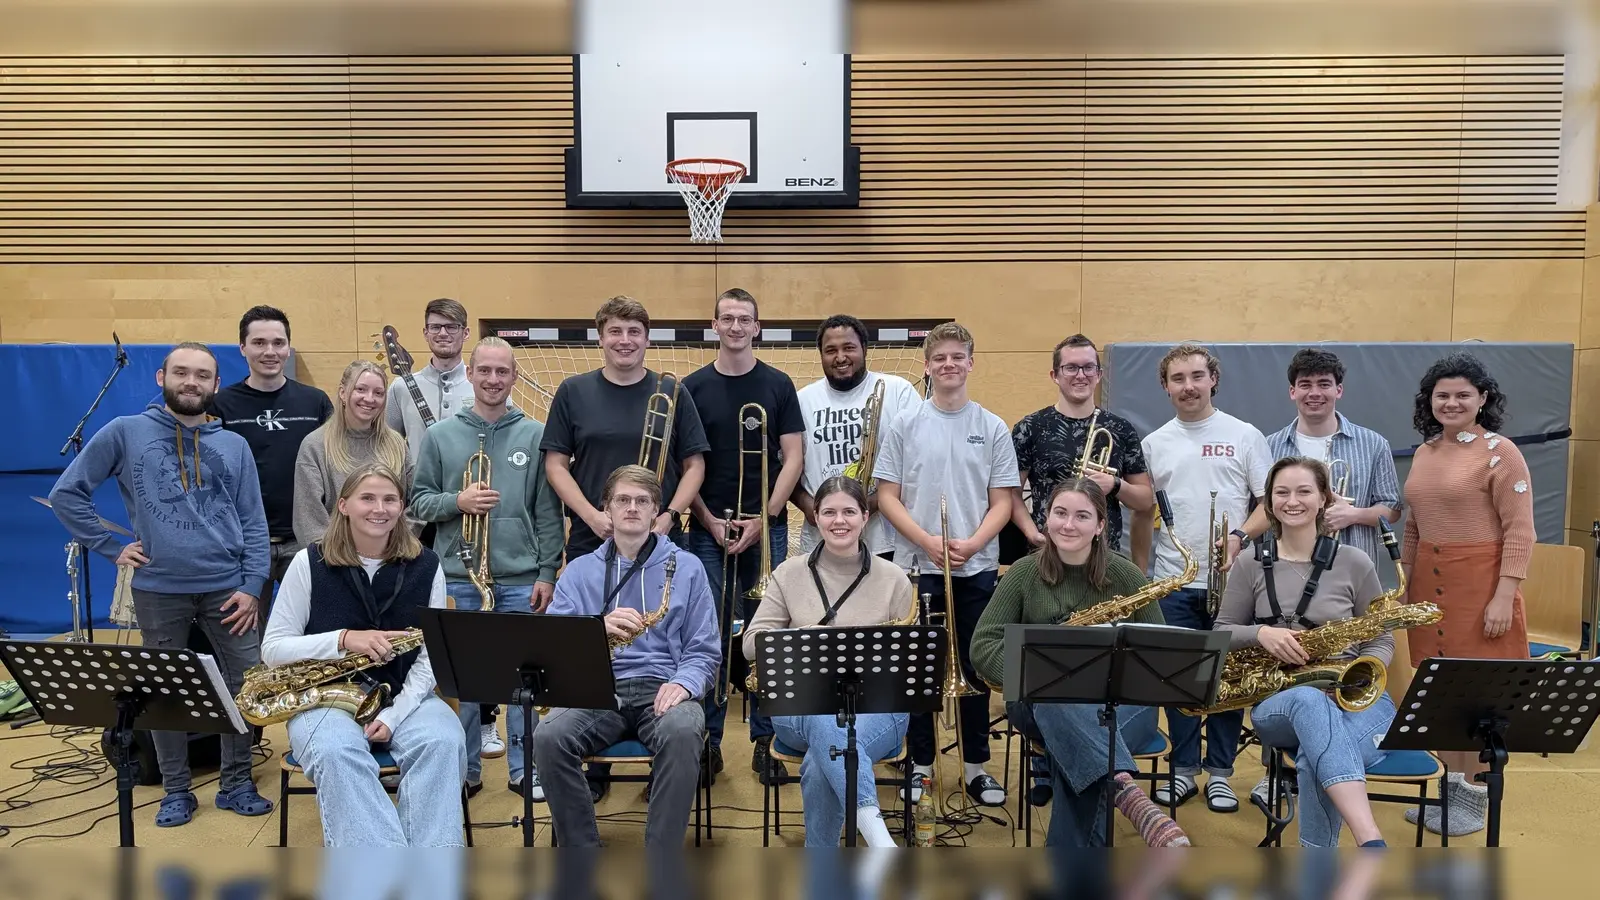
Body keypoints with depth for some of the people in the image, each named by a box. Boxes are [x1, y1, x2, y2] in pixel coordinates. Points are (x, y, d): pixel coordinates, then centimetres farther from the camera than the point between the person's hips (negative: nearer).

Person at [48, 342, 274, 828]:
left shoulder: (234, 445, 7)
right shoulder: (125, 433, 1)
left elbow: (254, 522, 4)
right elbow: (65, 494, 2)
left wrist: (253, 585, -5)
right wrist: (111, 547, -3)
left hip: (227, 588, 1)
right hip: (158, 590, -1)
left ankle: (237, 783, 19)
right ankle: (176, 791, 25)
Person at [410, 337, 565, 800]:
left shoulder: (535, 435, 2)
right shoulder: (440, 435, 4)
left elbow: (548, 512, 2)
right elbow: (419, 500, 6)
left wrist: (547, 572, -3)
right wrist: (456, 502, -14)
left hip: (520, 579, -1)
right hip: (458, 576, 1)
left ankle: (523, 769, 19)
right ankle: (464, 769, 24)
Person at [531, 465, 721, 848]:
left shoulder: (686, 567, 11)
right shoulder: (578, 572, 15)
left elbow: (704, 651, 9)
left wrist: (683, 683, -13)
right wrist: (598, 629, -17)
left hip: (661, 689, -1)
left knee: (683, 734, -36)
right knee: (548, 738, -29)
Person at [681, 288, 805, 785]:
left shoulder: (778, 385, 3)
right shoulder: (693, 386, 4)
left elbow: (792, 457, 0)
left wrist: (763, 518, -9)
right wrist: (711, 521, -6)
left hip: (766, 528, 0)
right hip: (708, 529, 0)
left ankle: (764, 742, 14)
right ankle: (709, 739, 15)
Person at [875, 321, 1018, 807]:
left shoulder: (993, 428, 3)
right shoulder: (905, 426, 1)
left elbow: (1002, 502, 2)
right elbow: (887, 496, -1)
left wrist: (973, 542, -14)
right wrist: (927, 541, -13)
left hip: (977, 568, 1)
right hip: (918, 566, -1)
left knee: (975, 668, 8)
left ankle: (976, 765, 21)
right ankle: (921, 764, 19)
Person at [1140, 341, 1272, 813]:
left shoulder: (1245, 436, 1)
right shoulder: (1154, 443, 8)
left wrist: (1240, 536, -17)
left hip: (1231, 580, -2)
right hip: (1173, 583, 2)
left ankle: (1220, 772, 18)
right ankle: (1184, 769, 20)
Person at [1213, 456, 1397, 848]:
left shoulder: (1354, 562, 4)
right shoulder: (1250, 565, 6)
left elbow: (1382, 639, 10)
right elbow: (1220, 634, 10)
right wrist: (1260, 633, -12)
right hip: (1278, 703, 0)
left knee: (1316, 761, -38)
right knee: (1310, 701, -41)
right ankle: (1374, 847, -54)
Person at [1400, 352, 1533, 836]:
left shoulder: (1500, 451, -8)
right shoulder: (1424, 451, 10)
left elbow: (1520, 532, -11)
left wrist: (1504, 596, -17)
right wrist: (1404, 583, 14)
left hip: (1480, 583, -6)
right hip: (1430, 584, 6)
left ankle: (1475, 798, 13)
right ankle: (1450, 786, 22)